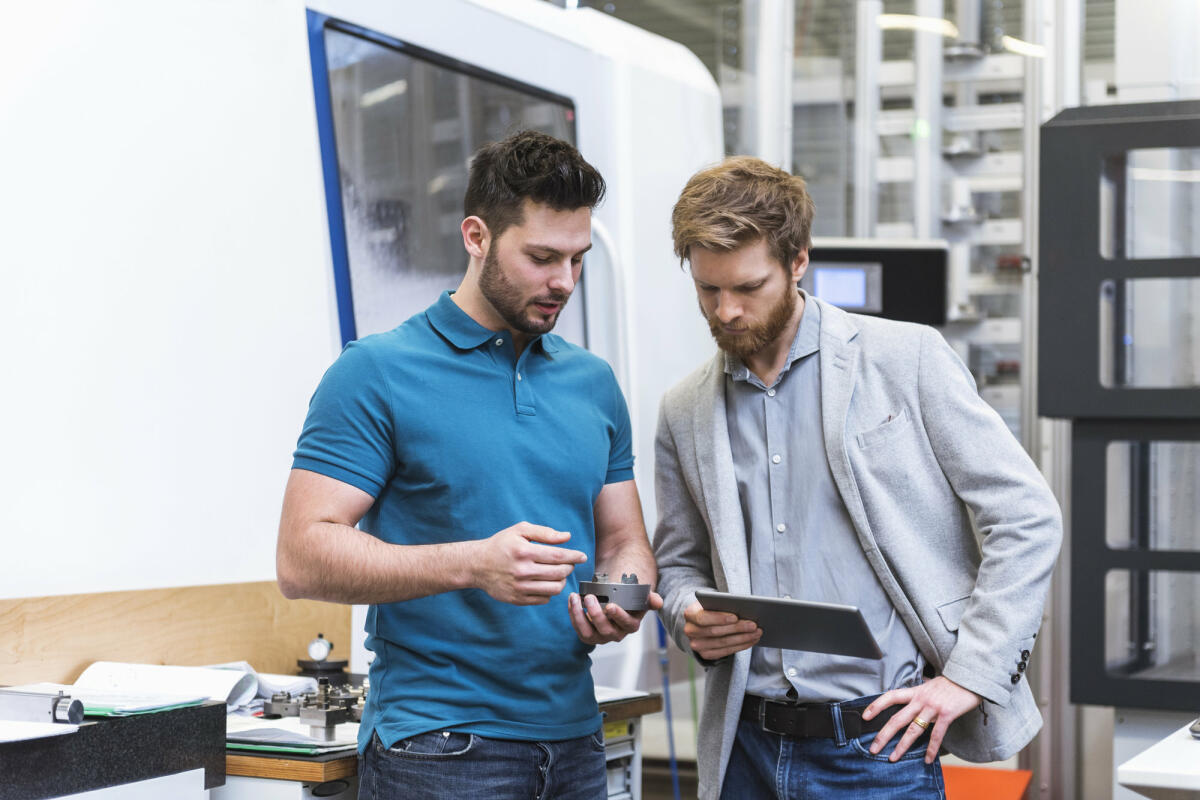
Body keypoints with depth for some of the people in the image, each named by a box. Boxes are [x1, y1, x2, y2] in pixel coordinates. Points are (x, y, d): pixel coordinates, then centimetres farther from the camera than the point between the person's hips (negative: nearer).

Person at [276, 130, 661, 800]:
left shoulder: (594, 383, 11)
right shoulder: (378, 373, -7)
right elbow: (304, 557, -13)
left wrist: (623, 599, -8)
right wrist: (471, 564, -25)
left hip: (575, 740, 6)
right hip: (437, 745, -6)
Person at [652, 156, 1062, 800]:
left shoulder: (907, 358, -4)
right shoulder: (683, 413, 8)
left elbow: (1028, 518, -5)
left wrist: (970, 674, -10)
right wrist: (691, 619, -3)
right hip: (747, 746, 4)